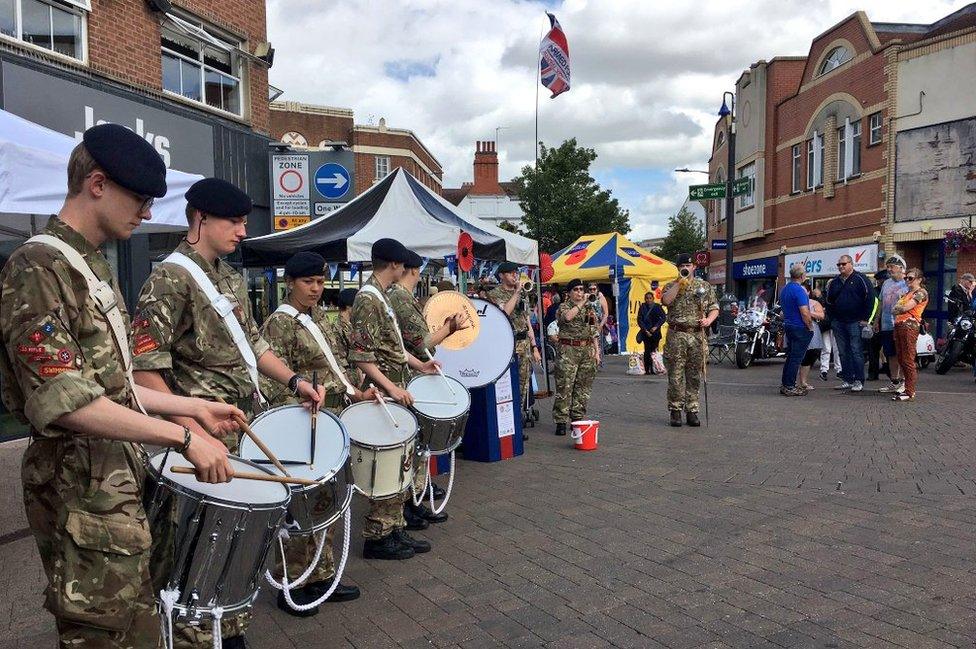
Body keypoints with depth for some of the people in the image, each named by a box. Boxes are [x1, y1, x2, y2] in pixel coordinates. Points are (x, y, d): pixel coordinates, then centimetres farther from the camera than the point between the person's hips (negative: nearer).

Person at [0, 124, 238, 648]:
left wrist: (193, 408, 13)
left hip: (116, 480, 9)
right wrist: (182, 437, -27)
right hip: (80, 492, -9)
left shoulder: (93, 268, 14)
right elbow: (61, 400, -25)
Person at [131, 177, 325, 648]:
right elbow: (145, 369, -19)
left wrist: (293, 381, 8)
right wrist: (190, 427, -26)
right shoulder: (169, 281, -14)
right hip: (207, 436, -8)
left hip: (248, 431, 8)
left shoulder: (231, 279, 13)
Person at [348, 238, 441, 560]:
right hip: (384, 394, -10)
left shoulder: (380, 297, 15)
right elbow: (361, 356, -20)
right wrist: (391, 387, -25)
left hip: (396, 391, 10)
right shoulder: (368, 299, -15)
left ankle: (394, 528, 23)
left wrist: (419, 365, 18)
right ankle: (376, 537, 7)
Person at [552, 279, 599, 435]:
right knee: (565, 386, -6)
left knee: (583, 387, 7)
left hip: (587, 349, 5)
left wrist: (596, 351, 9)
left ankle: (578, 418, 16)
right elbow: (567, 316, -24)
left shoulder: (590, 307, 14)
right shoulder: (564, 306, 1)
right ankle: (561, 421, -2)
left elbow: (594, 331, 16)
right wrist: (581, 303, -13)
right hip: (568, 350, -5)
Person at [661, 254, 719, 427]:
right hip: (676, 336, -2)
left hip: (697, 336, 2)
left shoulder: (705, 286, 12)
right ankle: (675, 411, 8)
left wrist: (709, 320, -8)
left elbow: (714, 307, 12)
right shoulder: (671, 286, 7)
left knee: (694, 377, 5)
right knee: (675, 376, -1)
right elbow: (666, 301, -15)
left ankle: (692, 411, 13)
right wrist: (679, 283, -14)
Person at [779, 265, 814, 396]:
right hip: (800, 328, -9)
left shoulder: (784, 289, 10)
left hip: (788, 326, 9)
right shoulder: (799, 290, -19)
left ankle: (784, 384, 19)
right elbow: (804, 313, -23)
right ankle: (790, 387, -1)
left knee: (790, 356, 16)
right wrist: (810, 327, -11)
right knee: (796, 358, -3)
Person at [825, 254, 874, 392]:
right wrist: (831, 318, 14)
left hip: (855, 322, -6)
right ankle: (847, 380, 13)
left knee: (856, 352, -7)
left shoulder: (860, 279, -3)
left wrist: (865, 319, -10)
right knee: (843, 353, 8)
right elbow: (829, 301, 23)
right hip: (838, 323, 6)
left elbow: (870, 298, -6)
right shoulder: (834, 282, 15)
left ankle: (859, 381, -3)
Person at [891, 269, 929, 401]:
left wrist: (898, 307, 6)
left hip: (909, 326, -9)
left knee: (908, 361, -9)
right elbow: (894, 310, 18)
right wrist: (900, 307, -2)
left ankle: (910, 393, -7)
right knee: (901, 360, 10)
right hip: (899, 325, 9)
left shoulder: (921, 292, -3)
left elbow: (906, 307, -13)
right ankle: (907, 388, 18)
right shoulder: (907, 293, 24)